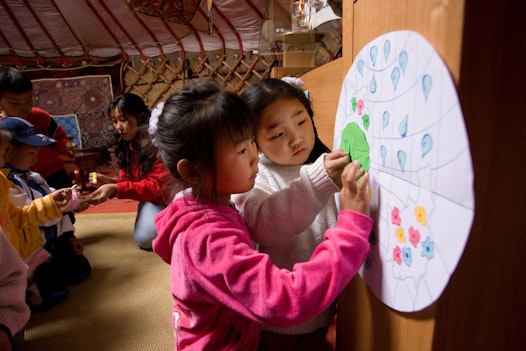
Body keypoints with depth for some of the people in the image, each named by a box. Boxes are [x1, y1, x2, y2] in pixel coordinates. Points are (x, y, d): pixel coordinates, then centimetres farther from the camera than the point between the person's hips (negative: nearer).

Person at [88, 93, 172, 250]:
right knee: (145, 239, -17)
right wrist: (109, 182, -22)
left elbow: (155, 185, -27)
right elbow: (127, 181, 0)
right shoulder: (126, 146, 0)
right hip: (154, 199, 5)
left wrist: (115, 188, -35)